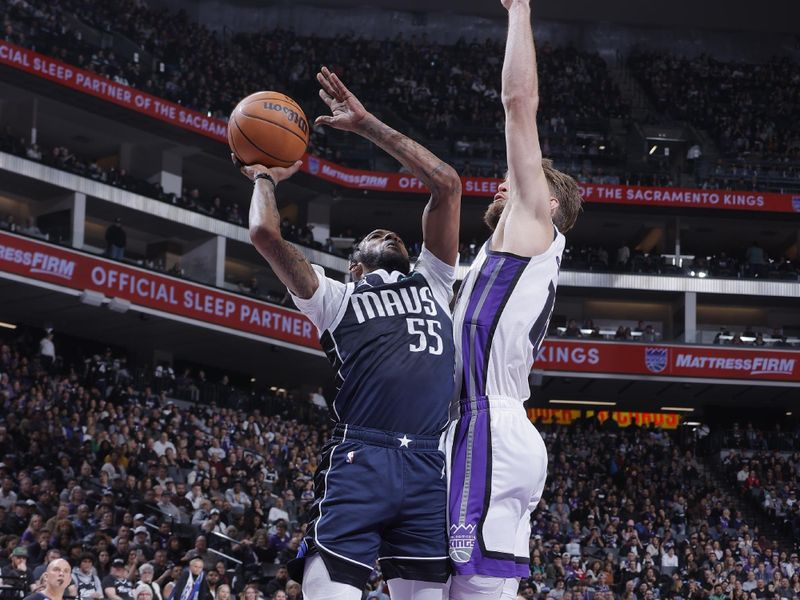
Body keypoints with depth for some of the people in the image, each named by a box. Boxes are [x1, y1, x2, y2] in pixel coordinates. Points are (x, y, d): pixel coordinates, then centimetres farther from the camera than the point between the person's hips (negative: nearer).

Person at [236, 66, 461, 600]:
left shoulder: (433, 284, 29)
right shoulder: (335, 298, 22)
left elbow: (447, 184, 23)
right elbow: (265, 233, 8)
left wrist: (366, 125, 24)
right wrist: (265, 178, 28)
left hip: (431, 467, 2)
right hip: (361, 461, -2)